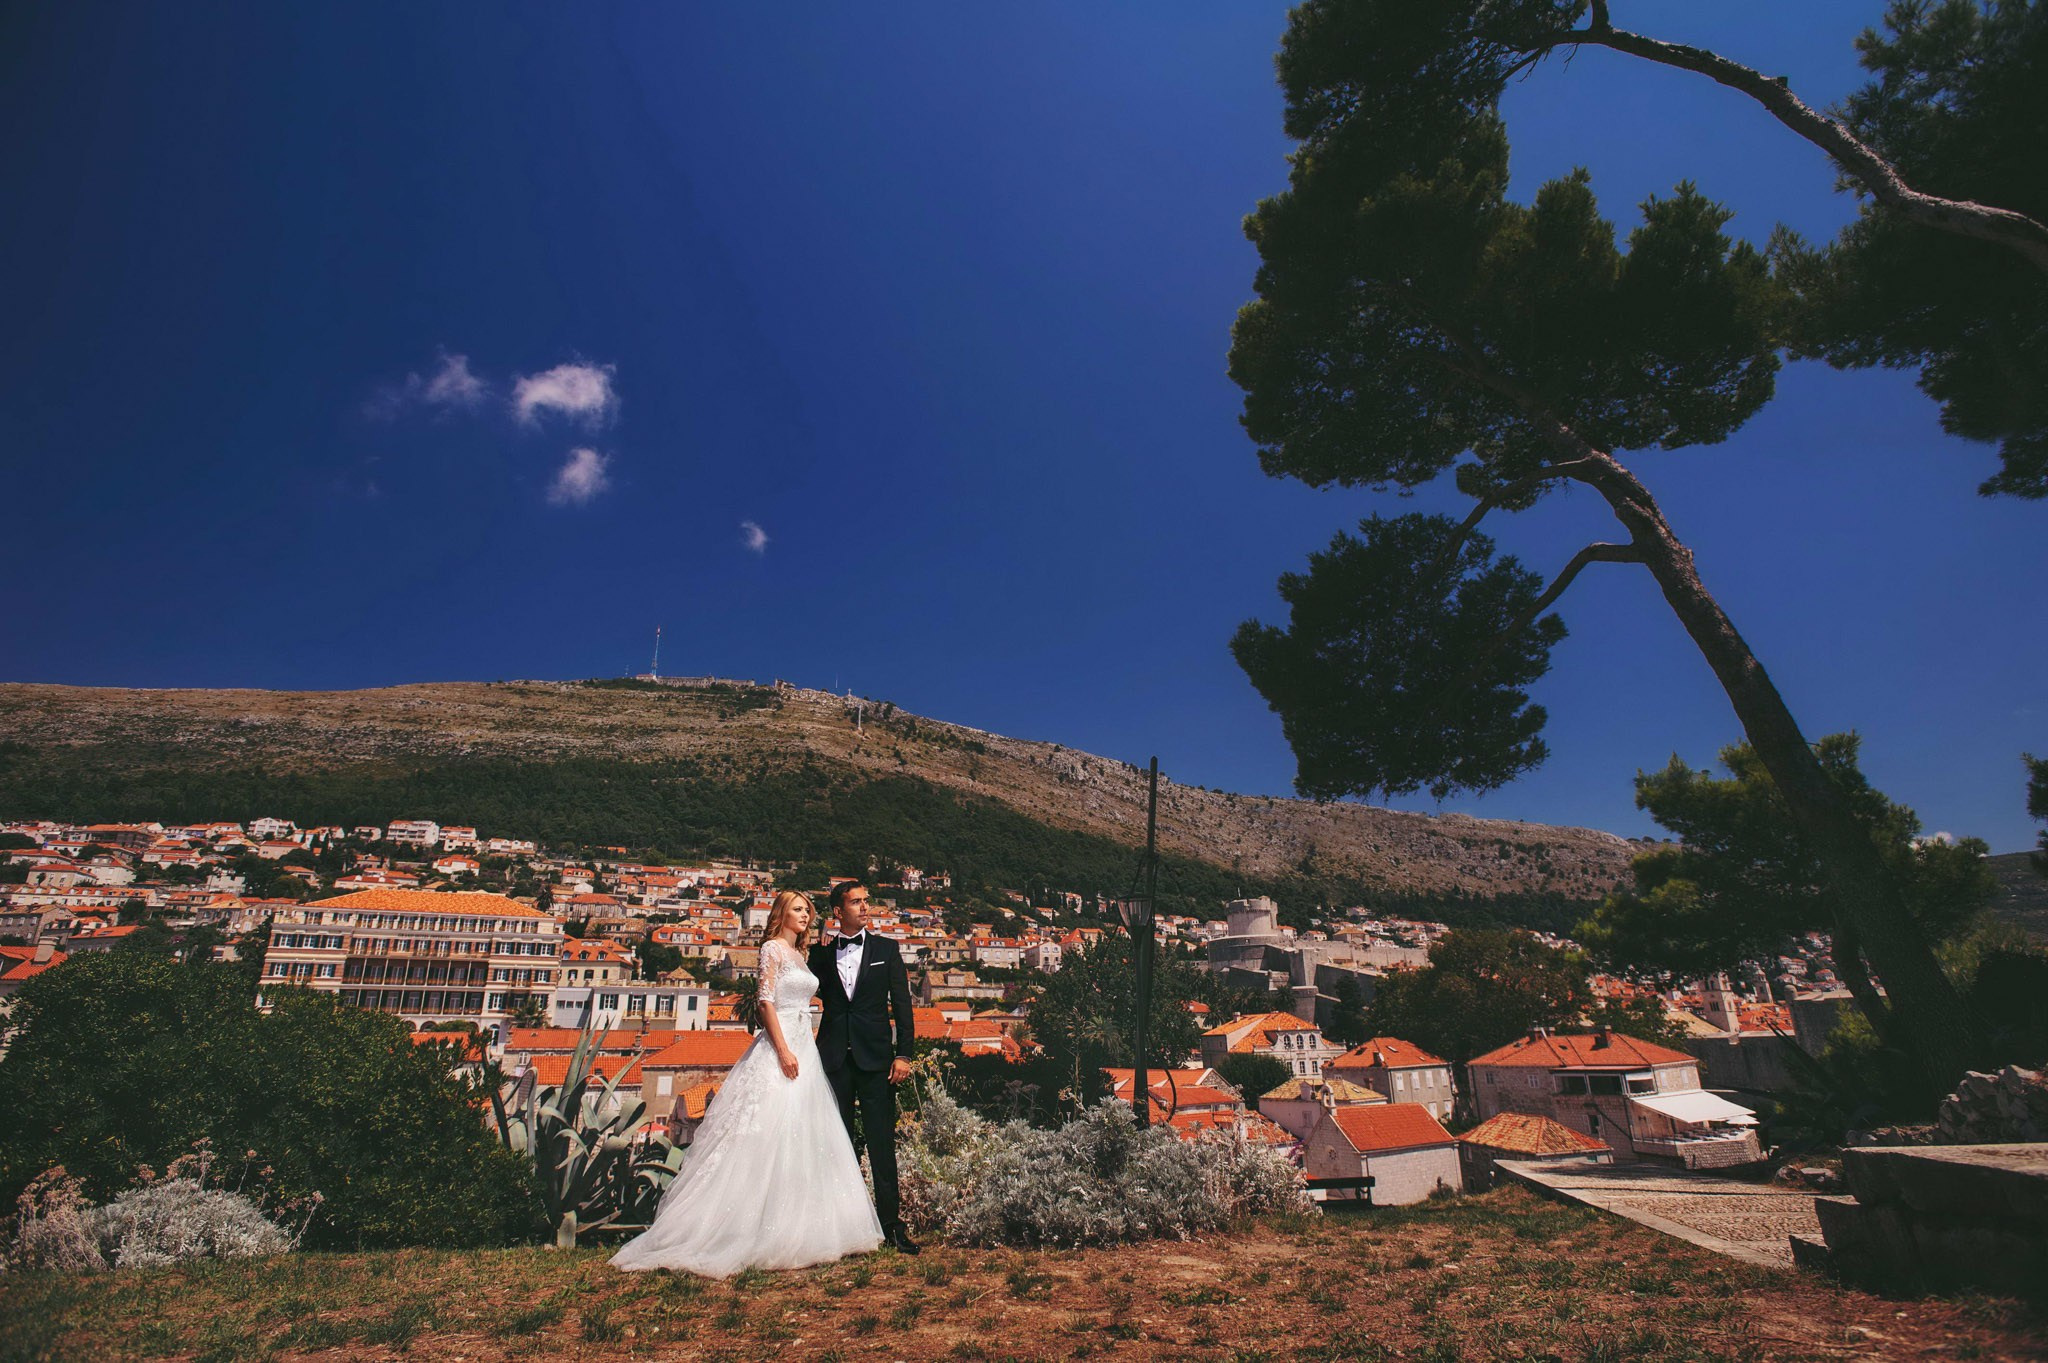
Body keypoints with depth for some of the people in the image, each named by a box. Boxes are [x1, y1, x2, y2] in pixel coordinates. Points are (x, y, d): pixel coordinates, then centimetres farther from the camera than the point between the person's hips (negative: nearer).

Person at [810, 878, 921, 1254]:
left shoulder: (886, 948, 5)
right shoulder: (822, 953, 9)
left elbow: (902, 1003, 3)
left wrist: (903, 1054, -4)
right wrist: (819, 952, -7)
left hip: (875, 1055, -1)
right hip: (834, 1057, 2)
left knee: (882, 1145, 0)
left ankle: (891, 1224, 8)